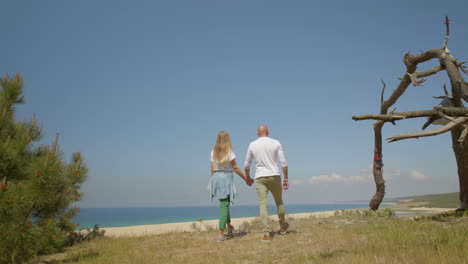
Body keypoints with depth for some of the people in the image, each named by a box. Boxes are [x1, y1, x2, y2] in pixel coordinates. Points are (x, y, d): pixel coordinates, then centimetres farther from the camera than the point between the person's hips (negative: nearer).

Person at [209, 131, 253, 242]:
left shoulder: (213, 152, 2)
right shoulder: (229, 153, -11)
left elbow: (212, 169, 6)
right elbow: (236, 168, -7)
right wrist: (246, 179, 3)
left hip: (216, 178, 5)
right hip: (226, 178, -5)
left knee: (223, 203, 22)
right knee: (224, 205, 0)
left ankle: (229, 226, 38)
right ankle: (221, 234, -2)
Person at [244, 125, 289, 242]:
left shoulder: (252, 145, 3)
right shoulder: (276, 143, 0)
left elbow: (247, 164, 11)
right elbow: (283, 162, -4)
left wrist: (247, 177, 27)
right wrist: (286, 179, 4)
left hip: (260, 178, 0)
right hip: (274, 176, 0)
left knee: (263, 205, -2)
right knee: (279, 201, 19)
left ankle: (266, 234, -8)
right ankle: (282, 226, 36)